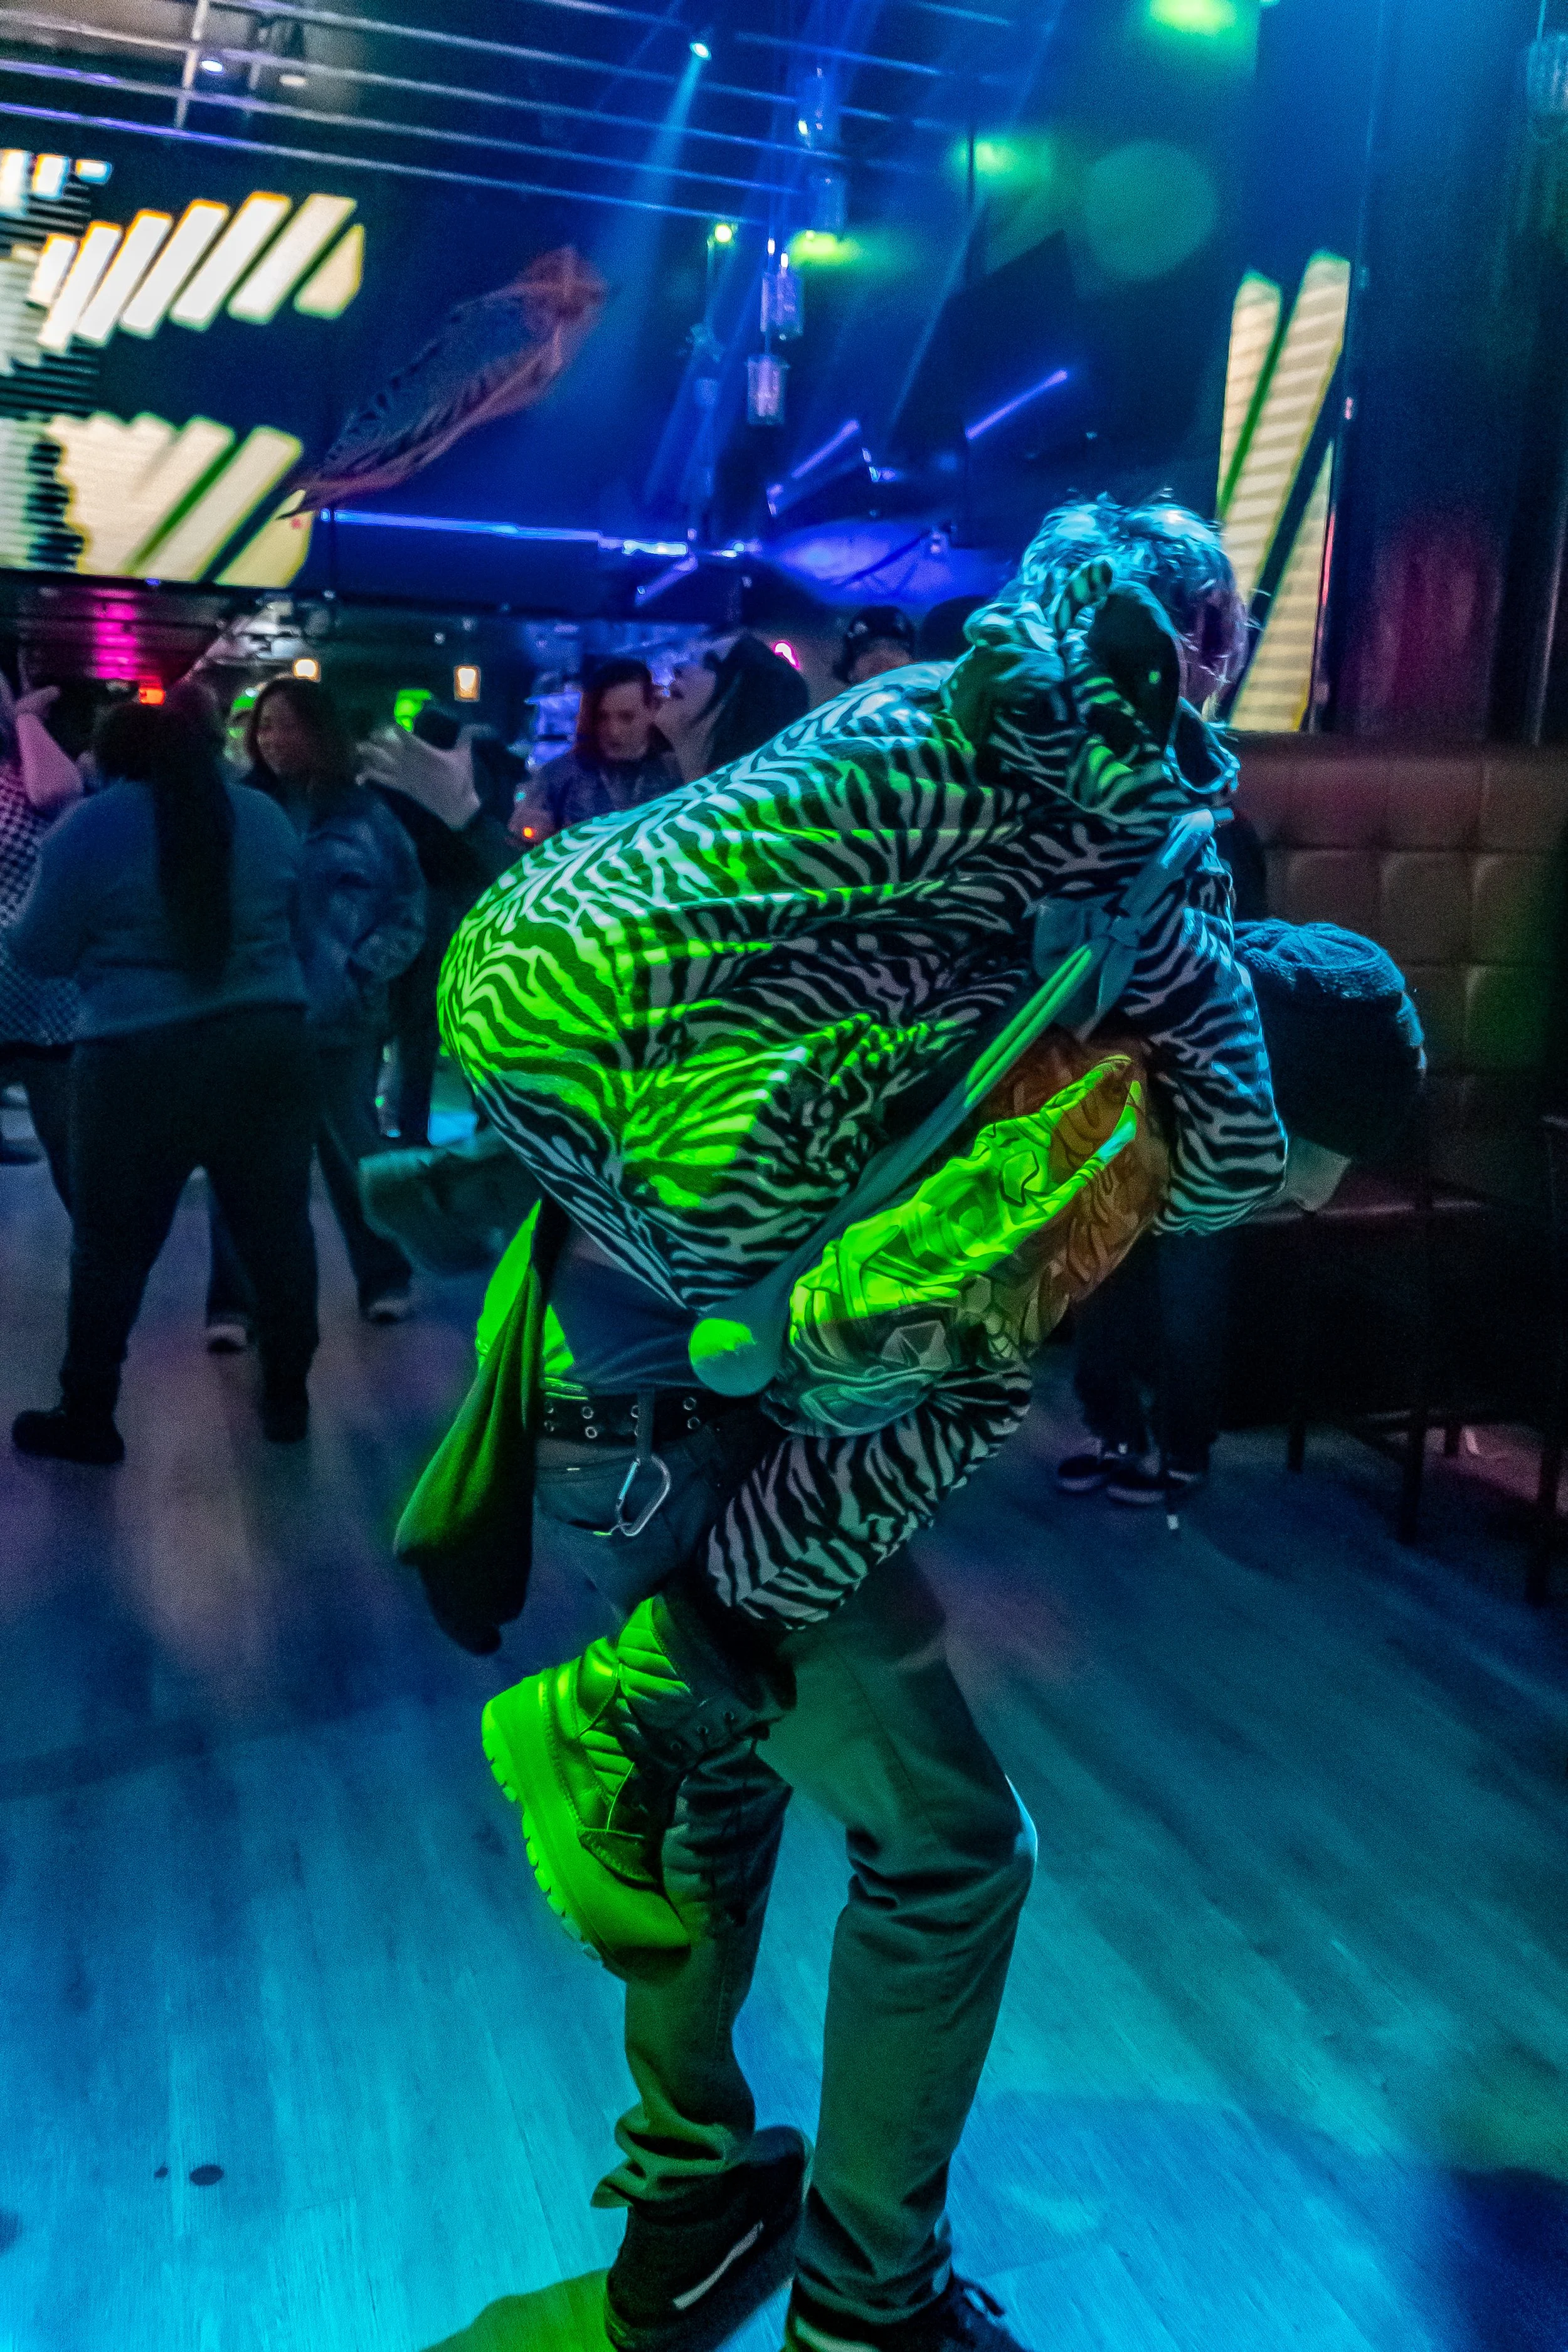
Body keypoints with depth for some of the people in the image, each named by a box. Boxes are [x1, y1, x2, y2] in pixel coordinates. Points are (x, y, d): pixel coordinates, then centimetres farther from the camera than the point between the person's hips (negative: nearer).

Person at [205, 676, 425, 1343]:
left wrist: (363, 975, -8)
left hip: (339, 1017, 0)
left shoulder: (364, 815, 2)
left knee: (352, 1149, 12)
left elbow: (408, 911, 3)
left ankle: (385, 1276, 29)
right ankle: (233, 1301, 12)